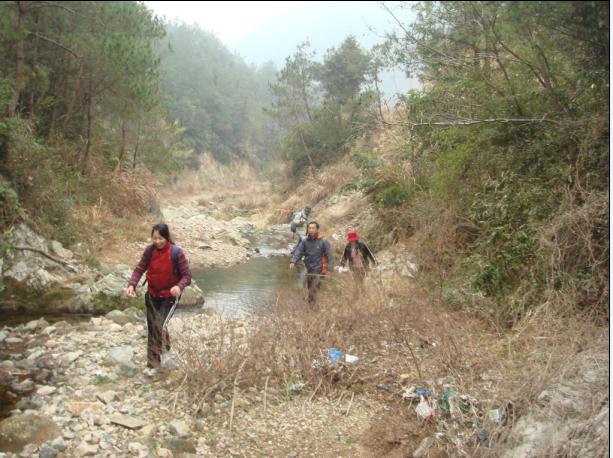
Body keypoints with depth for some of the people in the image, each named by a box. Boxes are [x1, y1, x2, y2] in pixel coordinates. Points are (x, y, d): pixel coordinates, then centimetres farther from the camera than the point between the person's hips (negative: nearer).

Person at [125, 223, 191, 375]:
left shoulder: (176, 253, -19)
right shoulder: (149, 250, -9)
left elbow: (187, 275, -18)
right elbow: (139, 269, -7)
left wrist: (179, 286, -38)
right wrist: (131, 285, -25)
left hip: (170, 296, -4)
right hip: (152, 295, 4)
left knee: (160, 326, -18)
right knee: (151, 329, 11)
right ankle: (153, 364, 28)